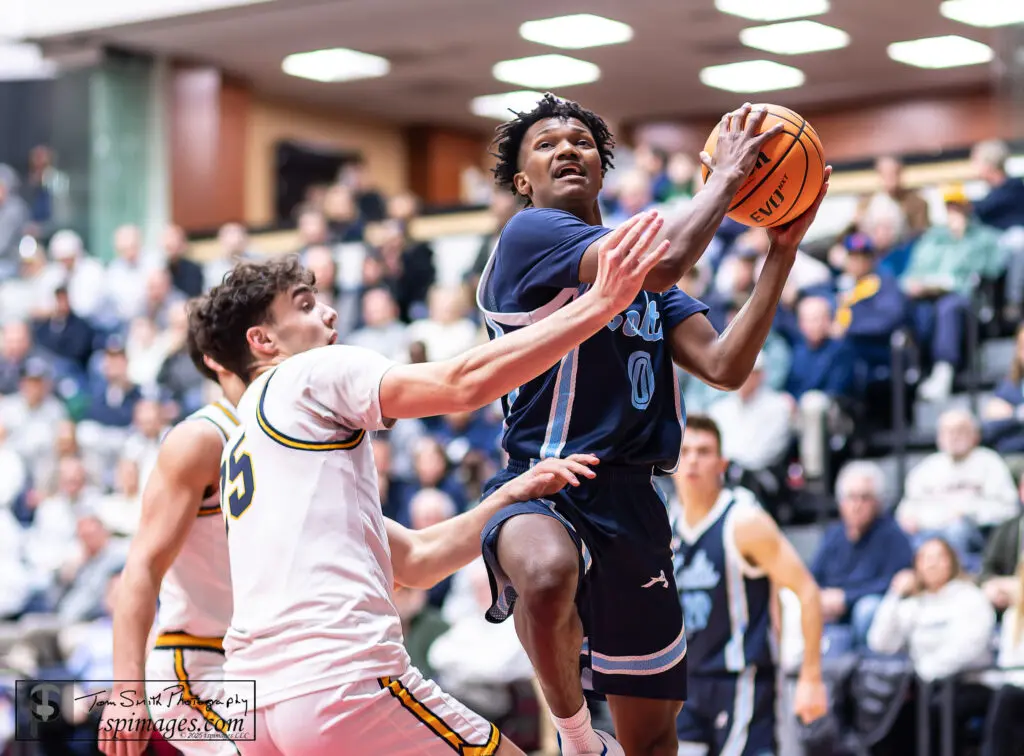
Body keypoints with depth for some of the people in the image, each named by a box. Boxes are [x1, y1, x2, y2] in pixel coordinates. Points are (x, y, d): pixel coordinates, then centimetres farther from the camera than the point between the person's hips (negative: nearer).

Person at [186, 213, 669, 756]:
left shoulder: (245, 447, 29)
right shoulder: (309, 375, 4)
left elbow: (414, 561, 26)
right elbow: (464, 383, -11)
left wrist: (513, 496, 16)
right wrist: (601, 302, -8)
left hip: (257, 702, 9)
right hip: (341, 680, -9)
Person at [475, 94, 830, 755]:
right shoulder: (530, 234, -5)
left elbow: (725, 366, 4)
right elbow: (658, 262, -21)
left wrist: (782, 251, 0)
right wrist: (726, 179, -7)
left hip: (630, 502, 7)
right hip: (543, 486, -7)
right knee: (549, 574, -42)